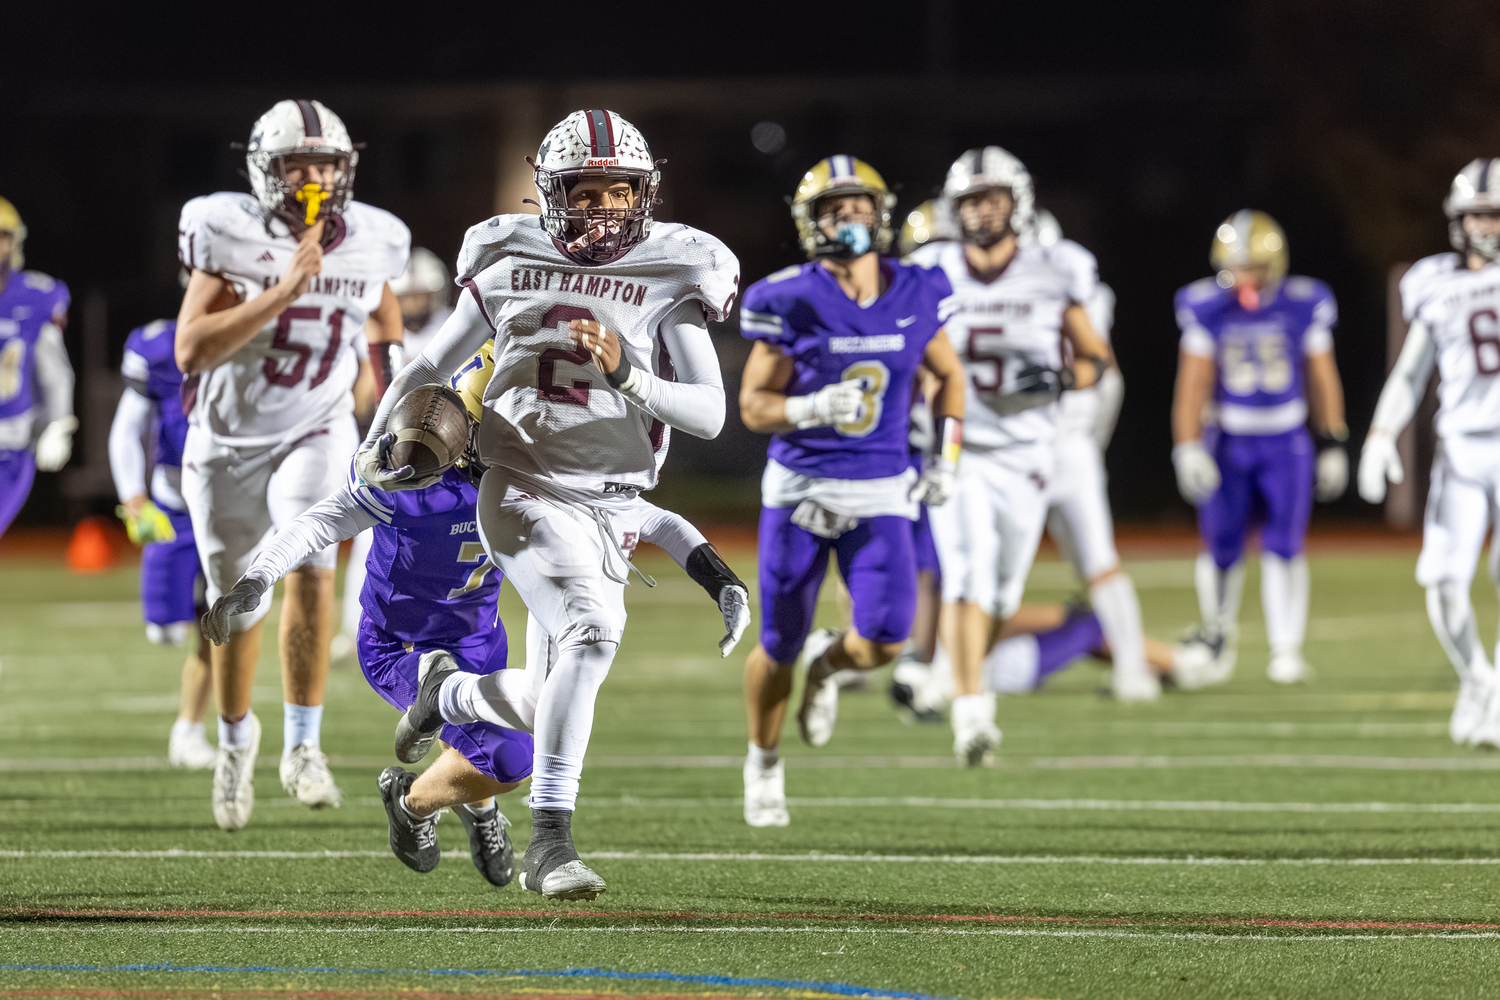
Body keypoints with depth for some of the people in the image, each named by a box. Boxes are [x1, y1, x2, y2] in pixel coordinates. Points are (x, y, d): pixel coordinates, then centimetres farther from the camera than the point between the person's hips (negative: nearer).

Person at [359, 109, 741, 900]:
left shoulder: (668, 278, 1)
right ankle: (549, 844, -22)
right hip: (524, 489, -3)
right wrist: (380, 442, 2)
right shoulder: (510, 265, 3)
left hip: (609, 503, 3)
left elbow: (710, 415, -7)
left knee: (544, 700, 7)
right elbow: (430, 367, 16)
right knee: (593, 629, -27)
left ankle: (449, 697, 42)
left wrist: (627, 375, -23)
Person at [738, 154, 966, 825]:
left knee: (882, 643, -14)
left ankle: (827, 663, 24)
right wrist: (812, 408, -26)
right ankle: (763, 762, 35)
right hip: (799, 487, -2)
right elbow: (754, 405, -7)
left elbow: (948, 375, 16)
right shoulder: (791, 302, -10)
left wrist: (945, 458, 8)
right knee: (779, 647, 7)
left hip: (880, 493, 2)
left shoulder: (916, 296, -1)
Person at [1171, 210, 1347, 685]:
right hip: (1228, 444, 0)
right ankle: (1218, 634, 26)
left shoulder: (1303, 307, -5)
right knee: (1222, 550, 1)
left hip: (1286, 445, 0)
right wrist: (1188, 450, -12)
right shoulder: (1208, 310, -6)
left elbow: (1323, 380, 5)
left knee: (1284, 548, -10)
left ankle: (1285, 650, -5)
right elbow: (1192, 385, -4)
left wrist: (1333, 445, 8)